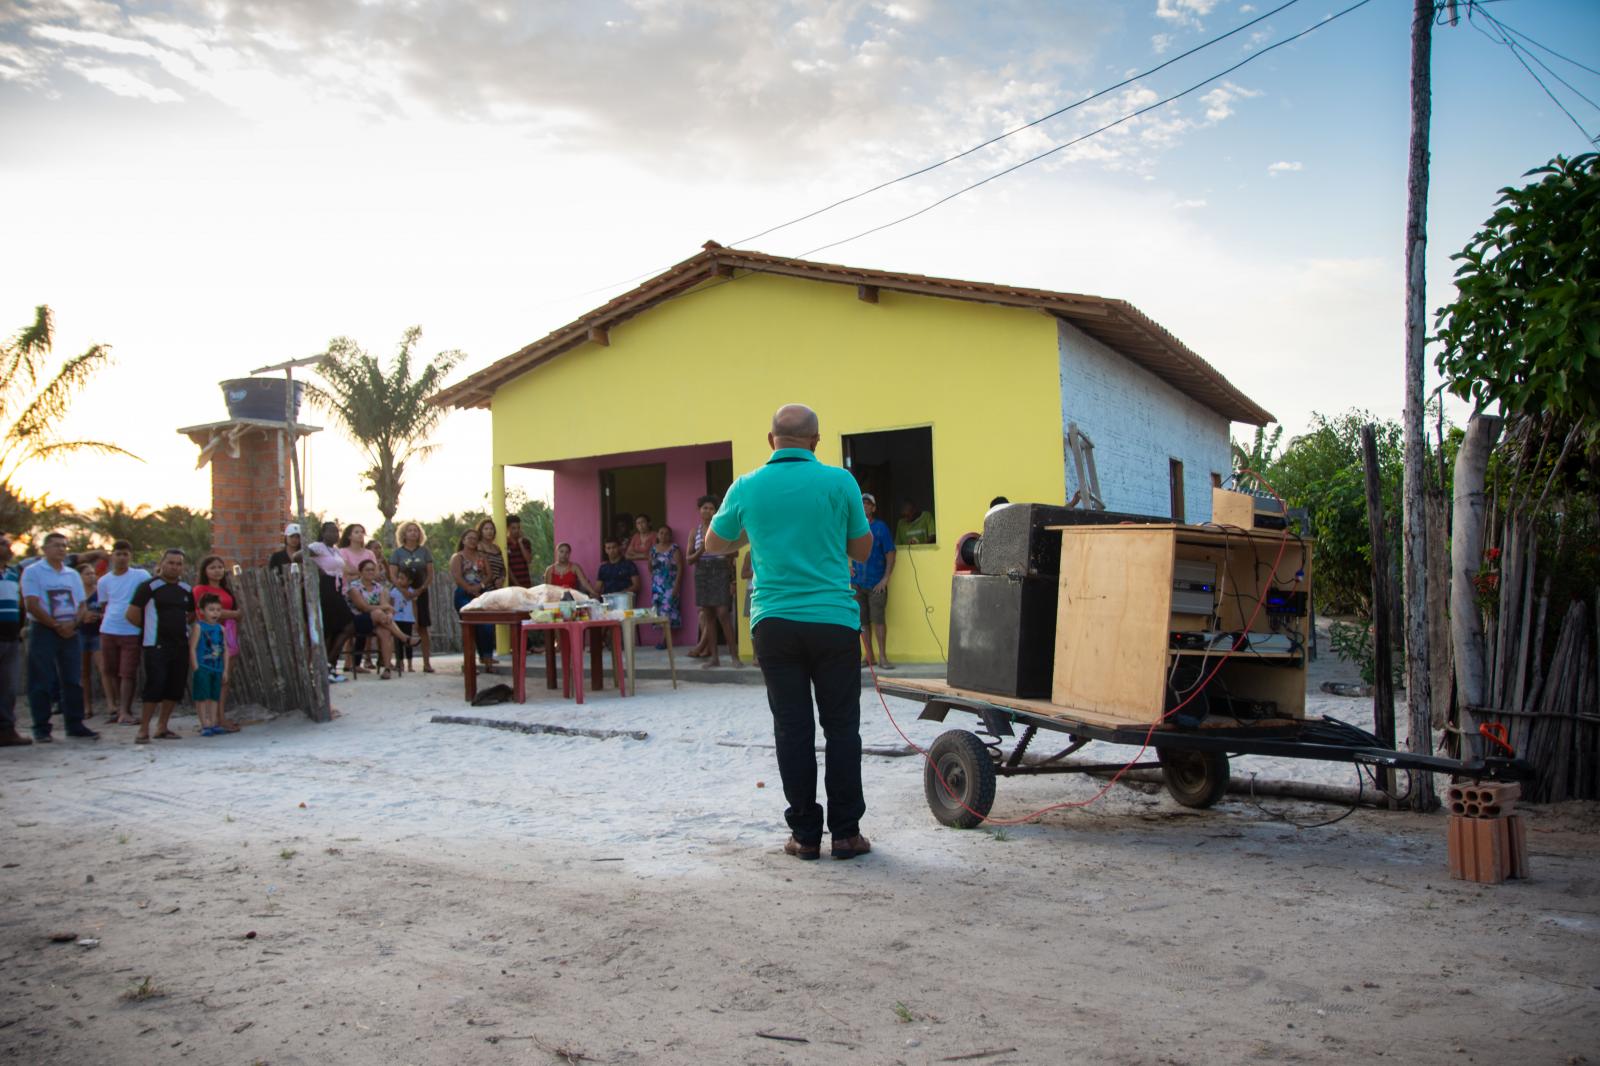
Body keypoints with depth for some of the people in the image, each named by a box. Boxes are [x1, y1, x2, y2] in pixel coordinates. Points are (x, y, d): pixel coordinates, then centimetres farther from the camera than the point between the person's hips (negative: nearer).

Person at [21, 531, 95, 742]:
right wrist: (57, 626, -13)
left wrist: (73, 624, -8)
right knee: (42, 682, -2)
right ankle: (41, 728, 3)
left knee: (73, 680, 5)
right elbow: (32, 606, -10)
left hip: (71, 632, 5)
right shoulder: (33, 572, -1)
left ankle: (75, 725, 10)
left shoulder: (73, 574, 15)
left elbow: (82, 606, 12)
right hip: (43, 631, -5)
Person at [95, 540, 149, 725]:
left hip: (132, 632, -4)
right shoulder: (104, 581, 9)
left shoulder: (141, 576, -2)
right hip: (108, 631, 4)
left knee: (128, 673, -4)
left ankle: (125, 711, -1)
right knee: (111, 671, 10)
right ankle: (119, 707, 25)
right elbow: (105, 605, 18)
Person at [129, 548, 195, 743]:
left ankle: (162, 727, 17)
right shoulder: (150, 586, -5)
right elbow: (132, 614, -6)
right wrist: (150, 627, 4)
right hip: (156, 646, -6)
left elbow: (191, 614, 26)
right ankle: (143, 729, -3)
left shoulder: (186, 589, 12)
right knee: (155, 685, -11)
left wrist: (178, 626, 12)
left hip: (181, 645, 6)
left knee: (176, 687, 6)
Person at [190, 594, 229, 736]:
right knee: (202, 697, -2)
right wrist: (196, 668, -14)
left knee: (215, 697, 9)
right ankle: (205, 725, 1)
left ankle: (214, 724, 14)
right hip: (203, 667, -5)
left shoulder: (220, 628, 10)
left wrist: (225, 670, 9)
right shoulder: (199, 627, -5)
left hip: (217, 668, 5)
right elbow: (192, 648, -9)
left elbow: (225, 650, 13)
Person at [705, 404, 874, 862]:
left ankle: (805, 833, 10)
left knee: (792, 730, 7)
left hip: (773, 622, 2)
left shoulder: (747, 487, 2)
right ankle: (845, 832, 9)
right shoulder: (839, 482, -3)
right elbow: (862, 550, 7)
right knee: (841, 728, 7)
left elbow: (714, 542, 19)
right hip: (834, 620, -1)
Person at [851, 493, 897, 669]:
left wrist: (885, 578, -11)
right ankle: (869, 656, 13)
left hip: (876, 583, -3)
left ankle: (883, 656, -3)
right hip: (857, 582, 3)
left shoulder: (880, 527, -1)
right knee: (863, 620, 6)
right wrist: (847, 567, 3)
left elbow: (890, 554, -4)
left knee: (878, 619, -8)